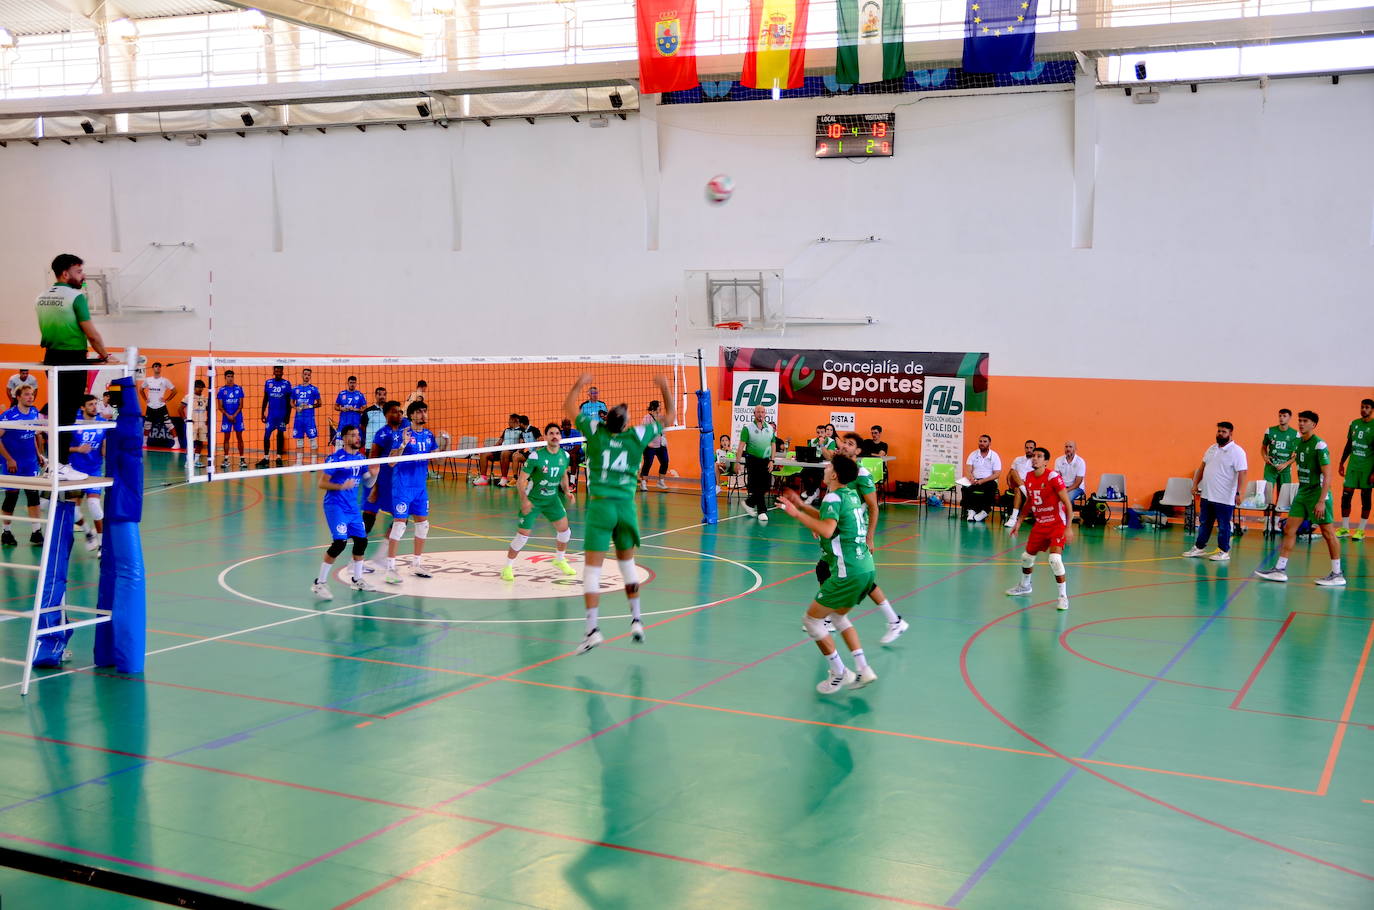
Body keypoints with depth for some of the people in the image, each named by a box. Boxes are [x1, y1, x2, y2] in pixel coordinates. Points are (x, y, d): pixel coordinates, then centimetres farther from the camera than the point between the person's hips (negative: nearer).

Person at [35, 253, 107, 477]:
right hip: (72, 359, -7)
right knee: (68, 412, -4)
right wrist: (105, 355, 1)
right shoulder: (76, 296, -12)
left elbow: (45, 331, 16)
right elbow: (91, 333, -13)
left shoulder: (41, 298, 11)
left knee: (57, 409, 17)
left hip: (51, 357, 7)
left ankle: (53, 460, 21)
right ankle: (61, 465, -3)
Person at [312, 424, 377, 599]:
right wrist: (341, 486, -26)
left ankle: (357, 580, 28)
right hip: (335, 505, -7)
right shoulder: (336, 458, -12)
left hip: (352, 506, 8)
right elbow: (322, 483, -11)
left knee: (361, 540, 9)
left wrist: (373, 474, -5)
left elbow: (368, 482, 16)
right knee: (340, 542, -17)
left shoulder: (360, 458, 9)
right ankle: (319, 583, -8)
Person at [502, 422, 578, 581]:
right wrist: (524, 499, -31)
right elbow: (521, 480, -18)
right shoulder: (536, 456, -21)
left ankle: (560, 561, 29)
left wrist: (567, 492, -1)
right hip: (532, 500, -5)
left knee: (564, 529, 2)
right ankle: (507, 568, 10)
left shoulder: (565, 456, -4)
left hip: (552, 498, 5)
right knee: (522, 535, -7)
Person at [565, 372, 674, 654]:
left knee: (592, 568, -5)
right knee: (627, 563, 20)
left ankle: (592, 629, -14)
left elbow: (568, 407, 14)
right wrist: (664, 388, 19)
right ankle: (636, 620, 24)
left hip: (600, 505, -2)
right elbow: (670, 416, 16)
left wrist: (579, 383, 24)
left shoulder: (596, 431, -2)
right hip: (626, 506, 3)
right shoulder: (637, 435, 0)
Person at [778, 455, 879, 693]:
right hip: (866, 568, 9)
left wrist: (797, 514, -23)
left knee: (811, 619, 3)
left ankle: (839, 674, 7)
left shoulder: (834, 497, -12)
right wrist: (802, 506, 28)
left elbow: (827, 530, -29)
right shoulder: (851, 494, 15)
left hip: (848, 573, -9)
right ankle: (863, 670, 20)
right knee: (838, 616, 27)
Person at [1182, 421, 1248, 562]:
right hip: (1207, 495, 7)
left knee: (1223, 526, 2)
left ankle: (1224, 552, 11)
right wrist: (1195, 484, 13)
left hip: (1224, 498, -7)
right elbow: (1202, 467, 19)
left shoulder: (1237, 452, -11)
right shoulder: (1212, 448, 12)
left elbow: (1242, 473, -17)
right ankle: (1199, 548, 25)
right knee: (1204, 523, 15)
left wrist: (1239, 493, -24)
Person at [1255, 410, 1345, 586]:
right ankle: (1280, 569, 6)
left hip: (1318, 493, -8)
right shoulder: (1299, 443, 10)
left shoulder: (1319, 445, -15)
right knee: (1289, 529, 4)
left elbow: (1327, 476, -18)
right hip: (1302, 493, 8)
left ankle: (1337, 574, 7)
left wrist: (1322, 501, -23)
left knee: (1327, 532, -1)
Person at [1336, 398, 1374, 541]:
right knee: (1346, 494, 2)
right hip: (1352, 465, 5)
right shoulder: (1354, 423, 8)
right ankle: (1344, 528, 11)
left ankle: (1361, 530, 11)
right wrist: (1342, 463, 15)